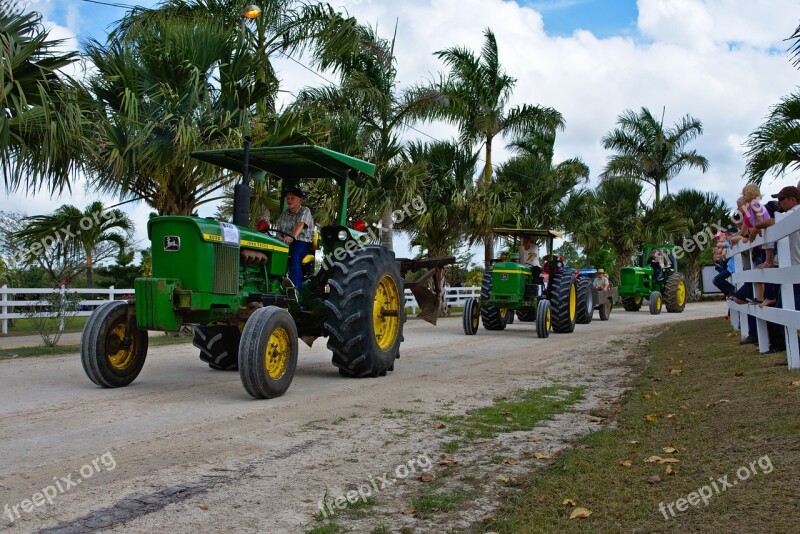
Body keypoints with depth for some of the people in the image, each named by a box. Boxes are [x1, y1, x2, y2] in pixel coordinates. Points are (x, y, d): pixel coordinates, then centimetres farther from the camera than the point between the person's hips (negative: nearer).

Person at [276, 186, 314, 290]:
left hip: (302, 241, -5)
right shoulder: (284, 213, 17)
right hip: (286, 243, 5)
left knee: (294, 256, -36)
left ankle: (295, 287, -41)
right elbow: (279, 231, 13)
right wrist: (281, 238, -12)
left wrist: (292, 237, -42)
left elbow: (300, 224, -23)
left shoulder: (305, 211, -3)